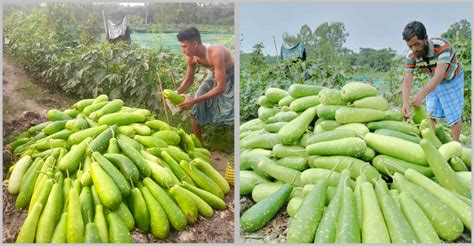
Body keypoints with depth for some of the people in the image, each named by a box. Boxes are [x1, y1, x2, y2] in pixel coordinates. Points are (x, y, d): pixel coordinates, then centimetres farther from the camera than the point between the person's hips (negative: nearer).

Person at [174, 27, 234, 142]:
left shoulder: (215, 53, -39)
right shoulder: (191, 57, -17)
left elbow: (221, 87, -40)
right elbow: (188, 80, 0)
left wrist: (194, 101, -42)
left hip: (231, 77, -6)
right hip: (213, 76, 7)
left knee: (231, 114, -19)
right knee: (196, 110, 2)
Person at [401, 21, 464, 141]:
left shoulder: (442, 46, -38)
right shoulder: (411, 56, -24)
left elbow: (439, 75, -46)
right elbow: (407, 80, -28)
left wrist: (421, 95, -60)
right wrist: (405, 103, -46)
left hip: (452, 80, -4)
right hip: (433, 82, 4)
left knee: (454, 114, 0)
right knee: (431, 113, 6)